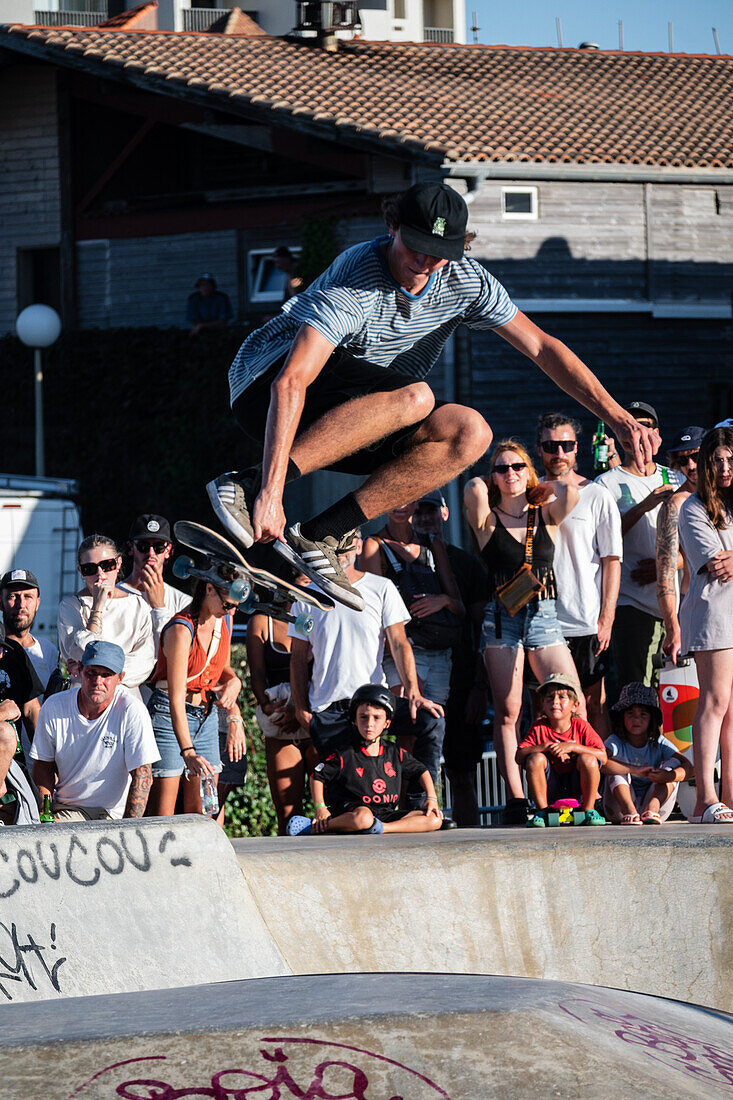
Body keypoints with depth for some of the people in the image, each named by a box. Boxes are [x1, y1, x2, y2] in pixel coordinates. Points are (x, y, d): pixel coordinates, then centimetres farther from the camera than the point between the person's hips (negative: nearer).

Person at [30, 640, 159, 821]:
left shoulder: (133, 711, -12)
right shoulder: (53, 707, -2)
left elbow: (142, 776, -13)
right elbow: (43, 765, 9)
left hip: (115, 811, -2)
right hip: (67, 809, 2)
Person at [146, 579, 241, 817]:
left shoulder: (224, 620, 4)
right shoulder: (182, 629, -21)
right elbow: (176, 697, -26)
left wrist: (234, 681, -2)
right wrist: (188, 752, -36)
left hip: (207, 716, 7)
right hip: (169, 716, -7)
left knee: (203, 816, 2)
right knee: (161, 820, -11)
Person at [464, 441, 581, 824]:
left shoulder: (545, 515, 9)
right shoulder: (487, 519, 3)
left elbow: (570, 490, -11)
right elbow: (475, 490, -18)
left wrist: (539, 490, 6)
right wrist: (481, 488, 4)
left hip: (543, 615, 1)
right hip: (501, 616, -1)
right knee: (507, 712, -3)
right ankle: (516, 800, -4)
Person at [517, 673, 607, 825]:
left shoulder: (581, 726, -4)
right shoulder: (539, 728, -1)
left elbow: (603, 757, -13)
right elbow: (519, 756, -10)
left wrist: (572, 747, -23)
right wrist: (546, 746, -22)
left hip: (577, 789, -1)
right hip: (550, 789, 1)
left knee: (588, 759, -28)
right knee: (535, 758, -25)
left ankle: (589, 810, -14)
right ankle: (542, 810, -14)